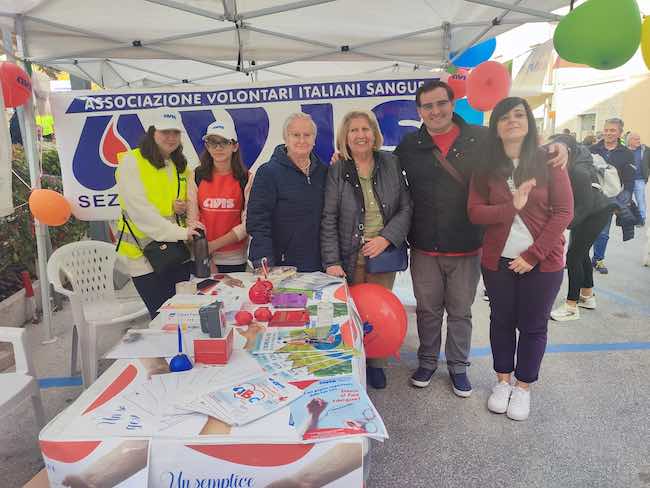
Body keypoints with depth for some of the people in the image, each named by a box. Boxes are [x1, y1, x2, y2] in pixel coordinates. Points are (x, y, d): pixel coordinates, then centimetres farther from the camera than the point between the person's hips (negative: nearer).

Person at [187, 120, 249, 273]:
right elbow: (192, 220, -1)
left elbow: (247, 223, -6)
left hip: (235, 259, -1)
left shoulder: (246, 178, -3)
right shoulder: (196, 176, 1)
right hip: (201, 258, 1)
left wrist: (213, 244, -12)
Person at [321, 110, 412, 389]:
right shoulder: (336, 171, -3)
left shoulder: (391, 164, 4)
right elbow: (328, 220, -6)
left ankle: (376, 363, 27)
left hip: (384, 253, 2)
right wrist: (331, 261, -13)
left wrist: (386, 238, -11)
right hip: (350, 257, -2)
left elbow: (405, 207, 3)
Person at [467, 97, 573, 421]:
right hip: (498, 261, 2)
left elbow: (564, 212, -8)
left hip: (542, 262, -1)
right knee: (501, 321, 14)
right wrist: (512, 206, -23)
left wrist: (533, 255, -14)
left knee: (533, 326, 10)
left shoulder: (548, 161, -5)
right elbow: (475, 212, -6)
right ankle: (502, 381, 33)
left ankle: (523, 387, 29)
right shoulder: (486, 167, 0)